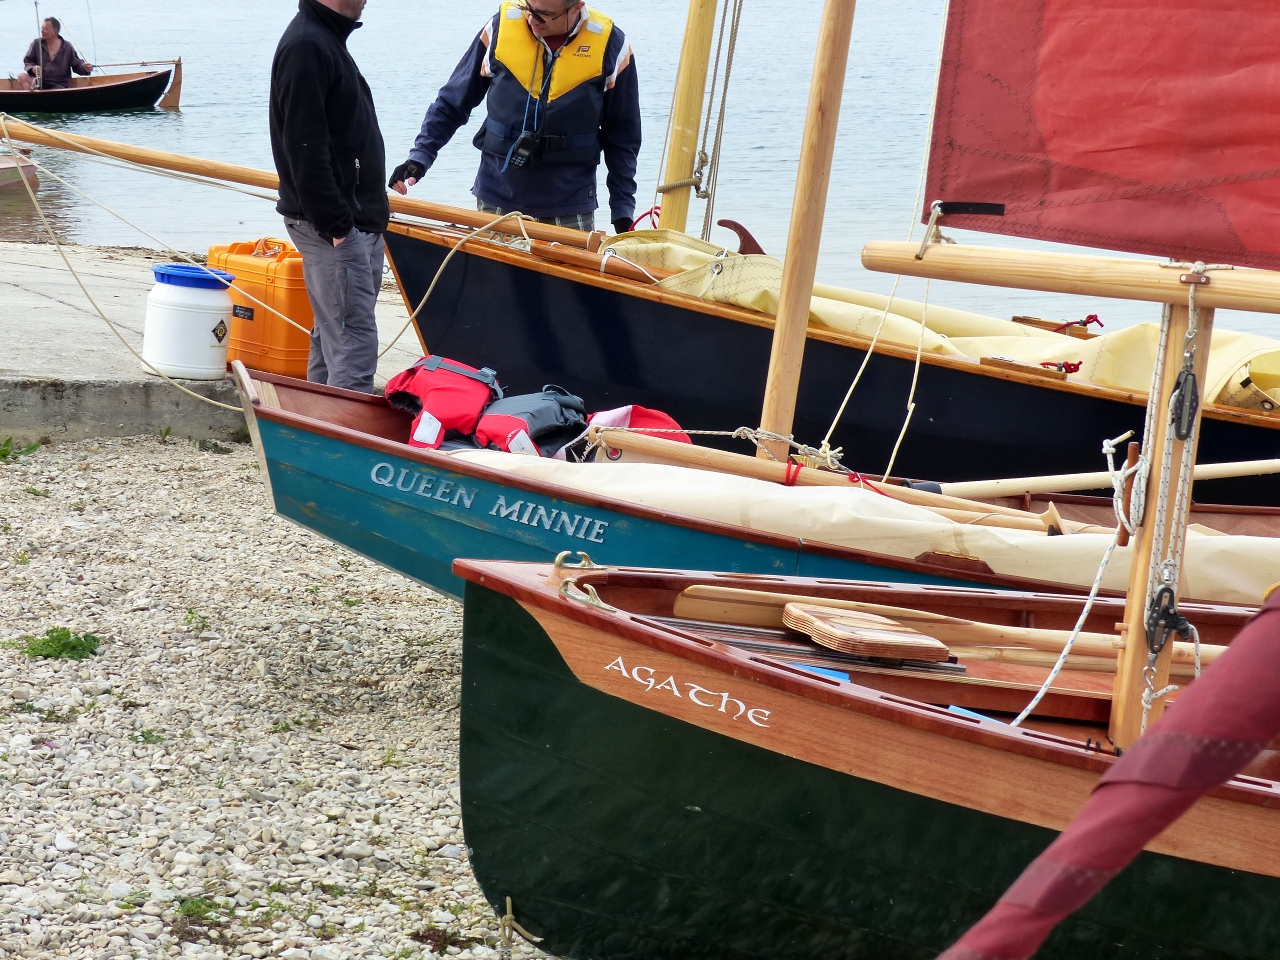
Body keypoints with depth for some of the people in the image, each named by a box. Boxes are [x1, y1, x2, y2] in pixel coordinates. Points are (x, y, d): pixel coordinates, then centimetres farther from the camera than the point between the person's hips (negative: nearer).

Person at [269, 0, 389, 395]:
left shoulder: (327, 40, 17)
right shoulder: (306, 45, -15)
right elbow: (305, 150, -21)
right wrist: (334, 225, -21)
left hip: (358, 221, 10)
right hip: (333, 227, -10)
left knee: (332, 337, 14)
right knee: (354, 343, -13)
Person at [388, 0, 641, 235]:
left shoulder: (610, 46, -5)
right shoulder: (501, 27, -3)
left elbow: (622, 138, 4)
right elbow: (452, 102, 7)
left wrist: (623, 207, 0)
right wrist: (420, 155, -3)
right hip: (497, 201, 1)